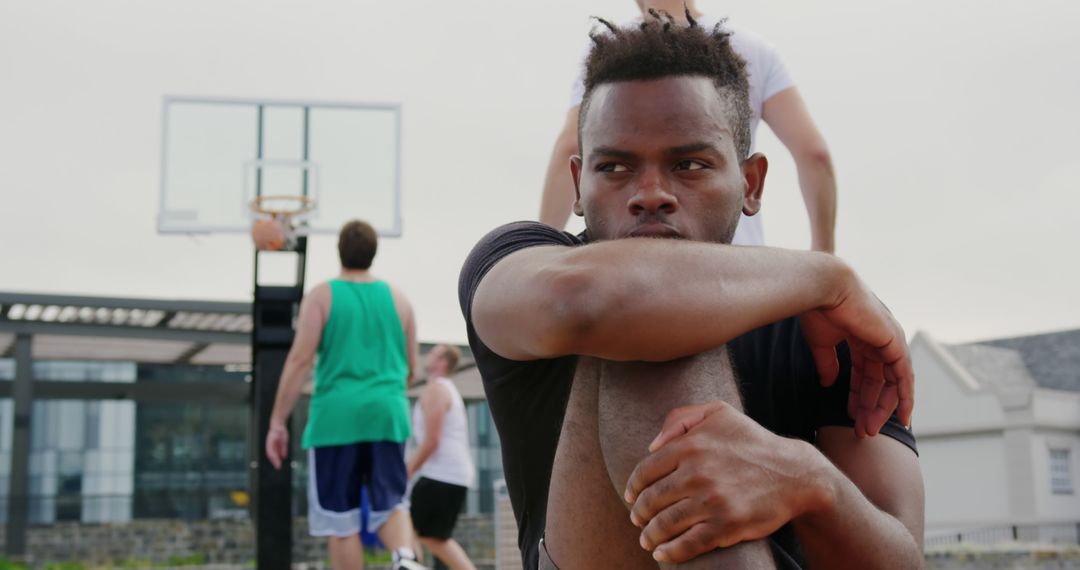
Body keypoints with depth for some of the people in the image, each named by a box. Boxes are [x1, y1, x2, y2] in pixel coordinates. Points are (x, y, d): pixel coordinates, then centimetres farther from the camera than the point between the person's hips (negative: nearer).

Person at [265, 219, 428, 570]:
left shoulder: (322, 295, -1)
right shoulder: (397, 297, 10)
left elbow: (300, 361, -8)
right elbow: (411, 367, 15)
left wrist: (277, 422, -4)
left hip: (337, 417, -3)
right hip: (388, 415, 3)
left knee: (340, 519, 6)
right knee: (390, 505, 10)